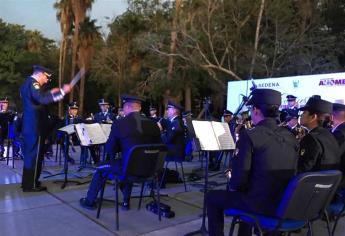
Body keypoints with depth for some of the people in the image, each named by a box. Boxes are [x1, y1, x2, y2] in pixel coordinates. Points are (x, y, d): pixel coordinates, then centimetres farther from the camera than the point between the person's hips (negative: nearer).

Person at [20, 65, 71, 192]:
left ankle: (27, 182, 26)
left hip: (29, 125, 11)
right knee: (34, 154, -4)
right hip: (35, 126, -11)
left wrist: (50, 92, 17)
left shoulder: (27, 82, 18)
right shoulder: (32, 83, -15)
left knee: (30, 154, 17)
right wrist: (62, 91, -29)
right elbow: (43, 100, -30)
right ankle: (31, 185, 3)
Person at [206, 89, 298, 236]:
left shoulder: (249, 136, -17)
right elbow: (292, 172, 10)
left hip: (259, 203, -7)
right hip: (285, 203, 7)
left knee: (212, 197, 15)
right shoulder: (290, 136, 3)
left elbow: (239, 177, -19)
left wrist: (233, 187, 5)